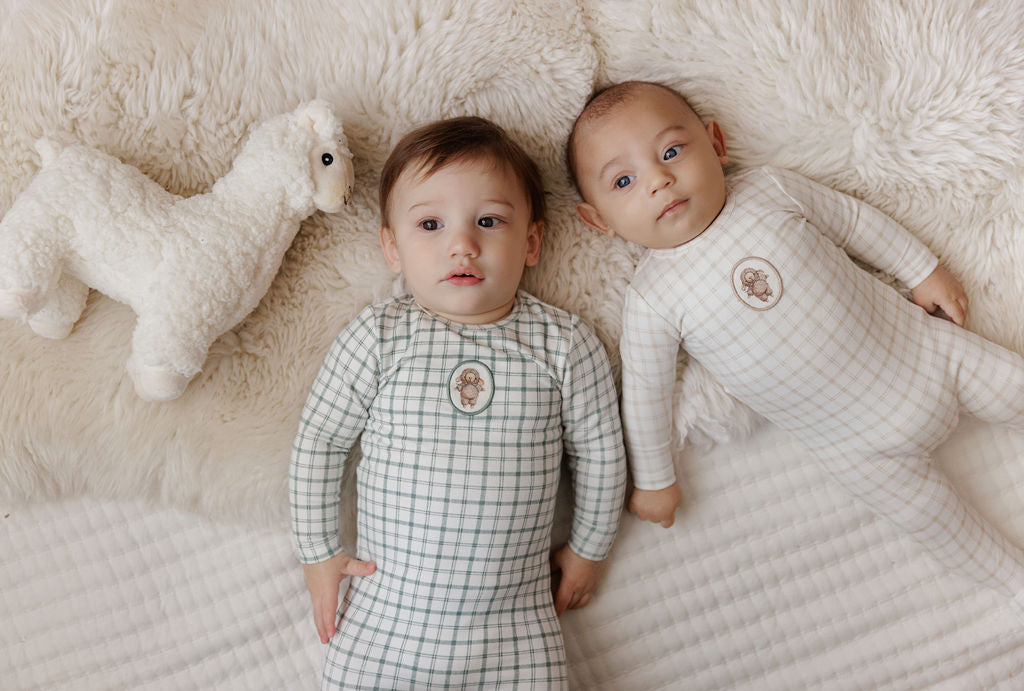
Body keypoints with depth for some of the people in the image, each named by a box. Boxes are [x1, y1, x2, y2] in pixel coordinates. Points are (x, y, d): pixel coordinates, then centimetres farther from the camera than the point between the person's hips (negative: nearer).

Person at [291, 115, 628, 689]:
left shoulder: (565, 344, -6)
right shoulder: (378, 336, -8)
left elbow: (600, 456, 6)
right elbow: (318, 443, 3)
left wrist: (589, 550, 14)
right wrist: (319, 554, 7)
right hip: (385, 612, 0)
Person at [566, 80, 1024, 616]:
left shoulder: (771, 191, -14)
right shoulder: (652, 301, -21)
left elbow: (854, 220, 2)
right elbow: (645, 392, -10)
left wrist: (923, 270, 9)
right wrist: (653, 481, -1)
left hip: (917, 343, 2)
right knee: (923, 511, 1)